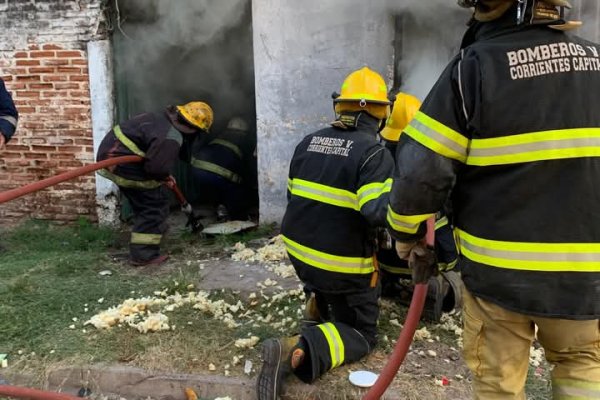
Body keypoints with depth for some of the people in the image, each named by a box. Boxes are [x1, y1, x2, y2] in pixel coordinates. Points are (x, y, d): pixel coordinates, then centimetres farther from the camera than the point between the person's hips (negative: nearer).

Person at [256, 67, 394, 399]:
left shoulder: (308, 142, 3)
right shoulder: (374, 153, -17)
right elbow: (376, 212, -29)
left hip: (298, 251, 7)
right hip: (342, 264, -7)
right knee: (361, 333, 8)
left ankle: (319, 303, 28)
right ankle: (300, 350, -16)